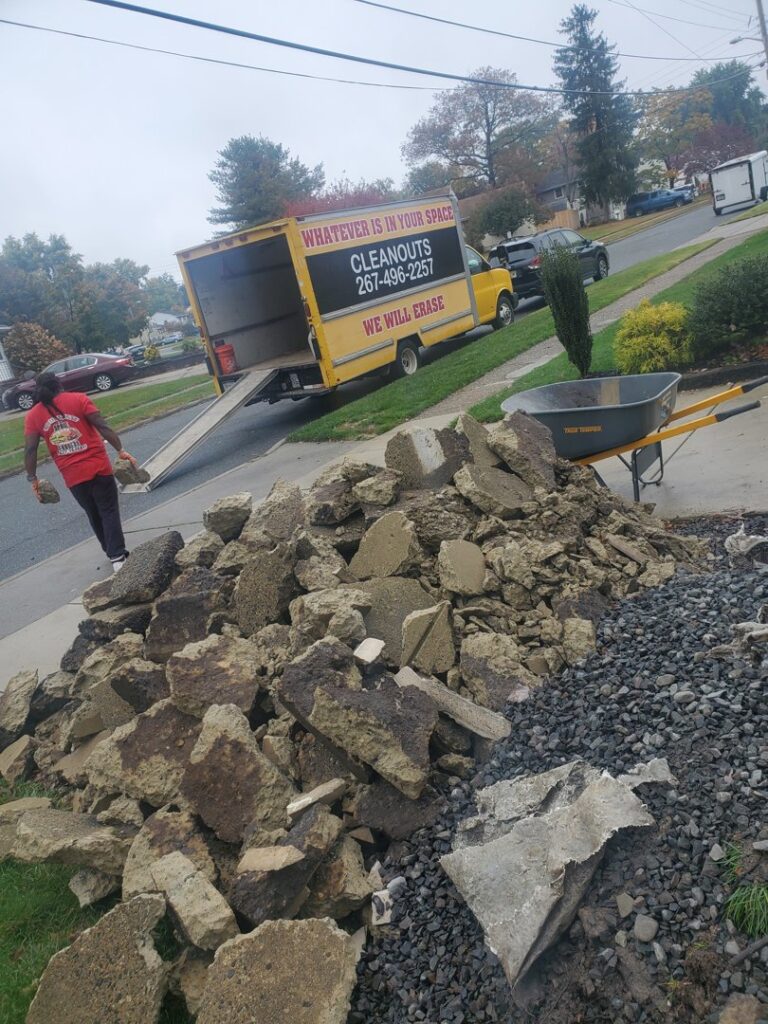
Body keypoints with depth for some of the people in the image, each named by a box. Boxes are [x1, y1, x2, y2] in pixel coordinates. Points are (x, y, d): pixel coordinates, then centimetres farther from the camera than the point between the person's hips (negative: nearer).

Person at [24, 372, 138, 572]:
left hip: (72, 476, 2)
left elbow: (30, 450, -1)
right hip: (98, 466, -2)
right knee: (109, 511, 4)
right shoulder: (78, 399, -1)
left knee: (93, 514, 19)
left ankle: (113, 553, 29)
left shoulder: (33, 416, 5)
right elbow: (102, 426, -10)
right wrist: (121, 450, -10)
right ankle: (117, 557, -4)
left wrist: (33, 478, 6)